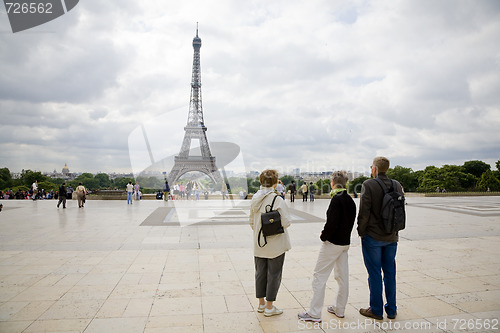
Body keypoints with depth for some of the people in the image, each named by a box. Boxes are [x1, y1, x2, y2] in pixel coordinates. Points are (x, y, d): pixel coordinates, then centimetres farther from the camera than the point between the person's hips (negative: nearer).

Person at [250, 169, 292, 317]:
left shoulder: (255, 199, 1)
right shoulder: (278, 200, -19)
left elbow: (251, 222, 8)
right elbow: (286, 223, -18)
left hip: (259, 244, 6)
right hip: (275, 244, -6)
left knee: (260, 273, 16)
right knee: (274, 274, 7)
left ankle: (261, 304, 30)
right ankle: (269, 307, 17)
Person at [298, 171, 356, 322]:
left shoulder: (337, 199, -19)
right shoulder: (350, 200, 7)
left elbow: (332, 223, -23)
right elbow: (350, 222, 12)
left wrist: (323, 236, -8)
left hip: (332, 243, -9)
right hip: (345, 243, 9)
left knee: (319, 276, -1)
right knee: (342, 277, 16)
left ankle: (314, 313, 5)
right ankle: (339, 309, 29)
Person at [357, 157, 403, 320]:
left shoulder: (368, 185, -15)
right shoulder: (397, 185, 1)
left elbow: (364, 213, -17)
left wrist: (361, 231, -4)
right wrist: (393, 228, 15)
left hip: (372, 237, -5)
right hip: (392, 237, 5)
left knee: (374, 274, 6)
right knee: (390, 273, 15)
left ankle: (376, 310, 17)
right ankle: (391, 310, 26)